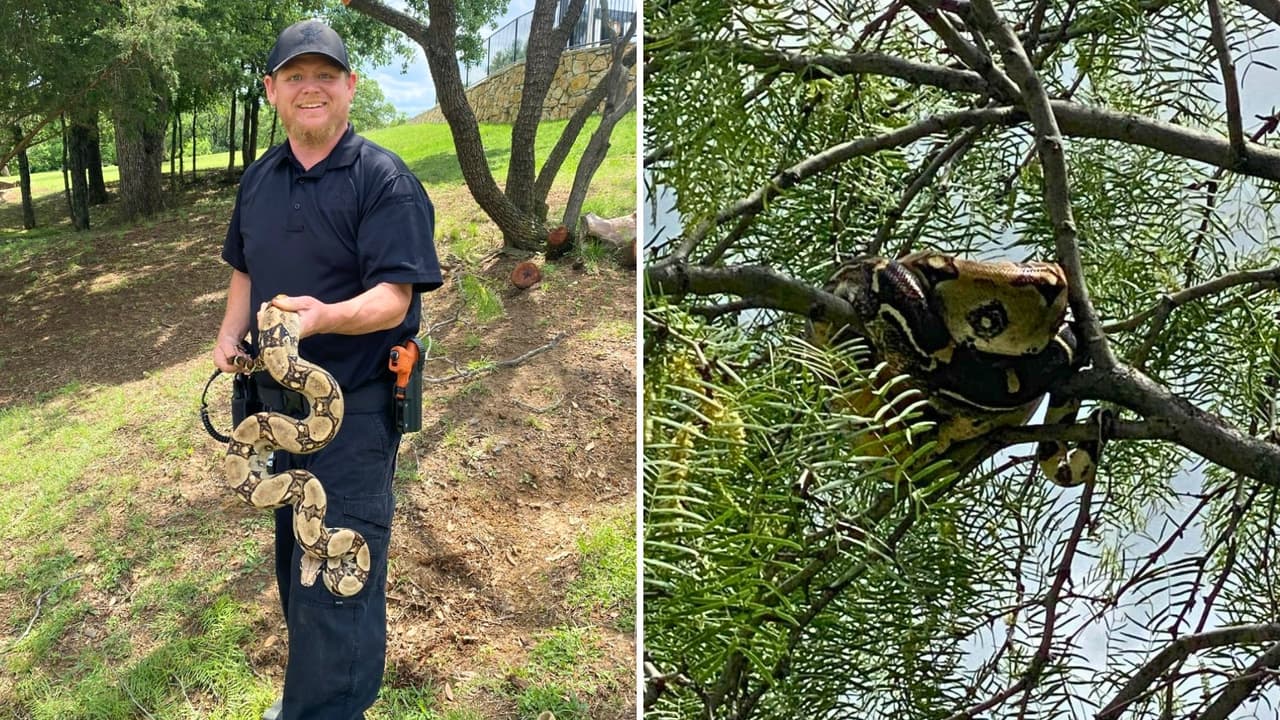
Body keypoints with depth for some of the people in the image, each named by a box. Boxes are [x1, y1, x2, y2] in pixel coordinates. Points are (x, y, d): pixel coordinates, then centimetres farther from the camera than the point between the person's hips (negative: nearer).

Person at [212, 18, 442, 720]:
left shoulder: (385, 180, -13)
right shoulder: (259, 178, 9)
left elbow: (394, 298, -20)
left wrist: (324, 316, -38)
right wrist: (229, 335, 4)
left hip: (355, 407, -7)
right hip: (277, 400, 7)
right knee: (294, 559, 20)